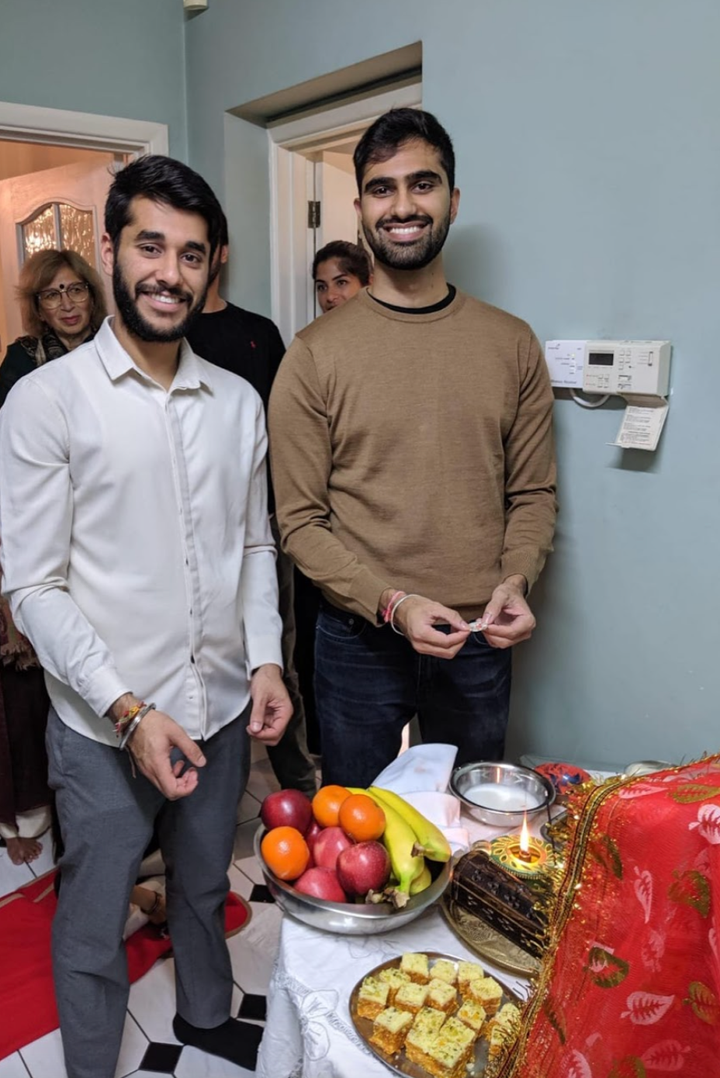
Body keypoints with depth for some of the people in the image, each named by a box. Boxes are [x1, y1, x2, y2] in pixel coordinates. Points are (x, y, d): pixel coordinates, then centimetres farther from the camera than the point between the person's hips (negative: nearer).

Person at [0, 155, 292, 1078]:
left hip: (221, 709, 5)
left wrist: (265, 660, -3)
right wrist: (128, 710, -17)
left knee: (205, 887, 26)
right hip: (105, 725, -4)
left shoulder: (238, 402, 3)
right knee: (94, 923, 15)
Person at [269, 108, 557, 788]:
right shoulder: (314, 355, -7)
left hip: (480, 644, 3)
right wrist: (392, 604, -19)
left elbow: (532, 494, 6)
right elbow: (301, 522, -8)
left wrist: (514, 582, -12)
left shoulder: (513, 344, 1)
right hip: (360, 642, -2)